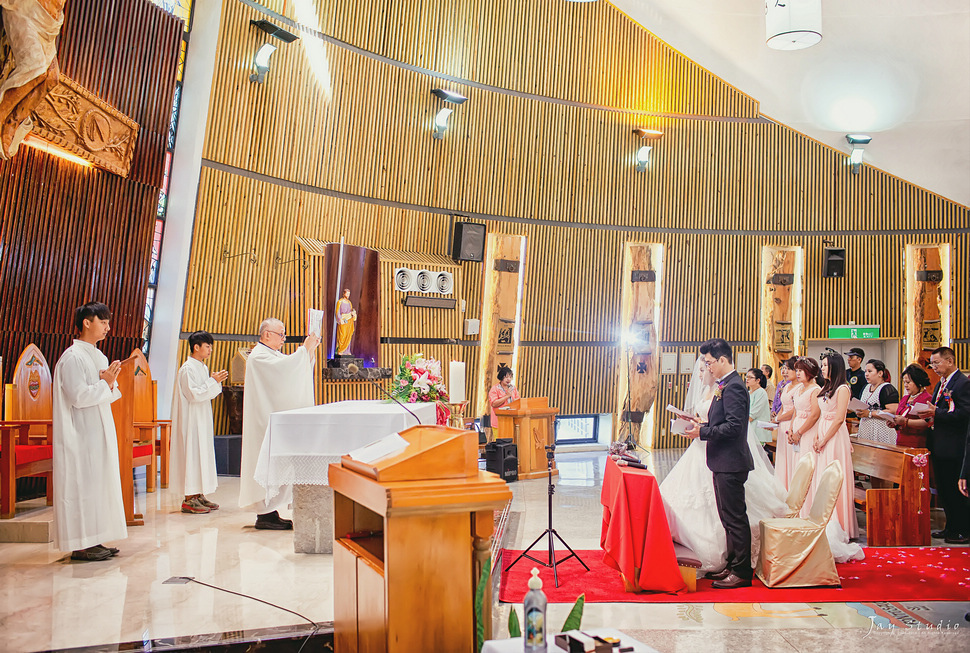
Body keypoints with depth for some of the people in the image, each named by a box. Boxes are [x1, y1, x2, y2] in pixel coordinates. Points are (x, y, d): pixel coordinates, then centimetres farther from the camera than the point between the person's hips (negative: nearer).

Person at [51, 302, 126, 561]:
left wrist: (110, 384, -2)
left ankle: (93, 540, 17)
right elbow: (79, 397, -20)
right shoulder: (73, 357, -13)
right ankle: (80, 546, 0)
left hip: (100, 433, 9)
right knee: (82, 484, -5)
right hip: (81, 435, -9)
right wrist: (105, 383, -10)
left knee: (99, 484, 10)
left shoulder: (100, 357, 15)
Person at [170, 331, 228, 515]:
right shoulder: (187, 369, -13)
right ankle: (188, 499, -5)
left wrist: (216, 381, 3)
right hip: (191, 420, -10)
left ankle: (198, 494, 14)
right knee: (192, 453, -8)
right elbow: (194, 394, -20)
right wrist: (213, 381, -19)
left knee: (204, 453, 9)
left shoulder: (203, 368, 15)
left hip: (203, 420, 10)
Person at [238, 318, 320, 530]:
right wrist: (304, 349, -23)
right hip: (266, 420, -10)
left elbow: (295, 369, 14)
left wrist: (309, 350, 0)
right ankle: (264, 515, -5)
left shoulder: (273, 354, 20)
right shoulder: (258, 356, -12)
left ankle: (270, 511, 13)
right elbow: (284, 367, -27)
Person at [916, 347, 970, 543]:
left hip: (953, 447, -10)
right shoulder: (941, 384, 17)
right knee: (943, 489, 15)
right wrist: (930, 414, 1)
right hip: (939, 446, 10)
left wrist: (937, 414, -22)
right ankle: (951, 527, 25)